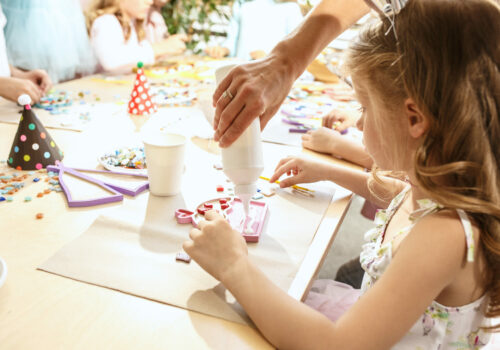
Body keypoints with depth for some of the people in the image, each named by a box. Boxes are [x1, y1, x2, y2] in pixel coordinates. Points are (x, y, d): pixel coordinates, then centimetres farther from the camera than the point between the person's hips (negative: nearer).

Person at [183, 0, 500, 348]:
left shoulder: (445, 235, -36)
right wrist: (329, 171, 13)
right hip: (372, 321, 7)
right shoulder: (441, 188, -9)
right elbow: (400, 196, 17)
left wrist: (235, 267, -32)